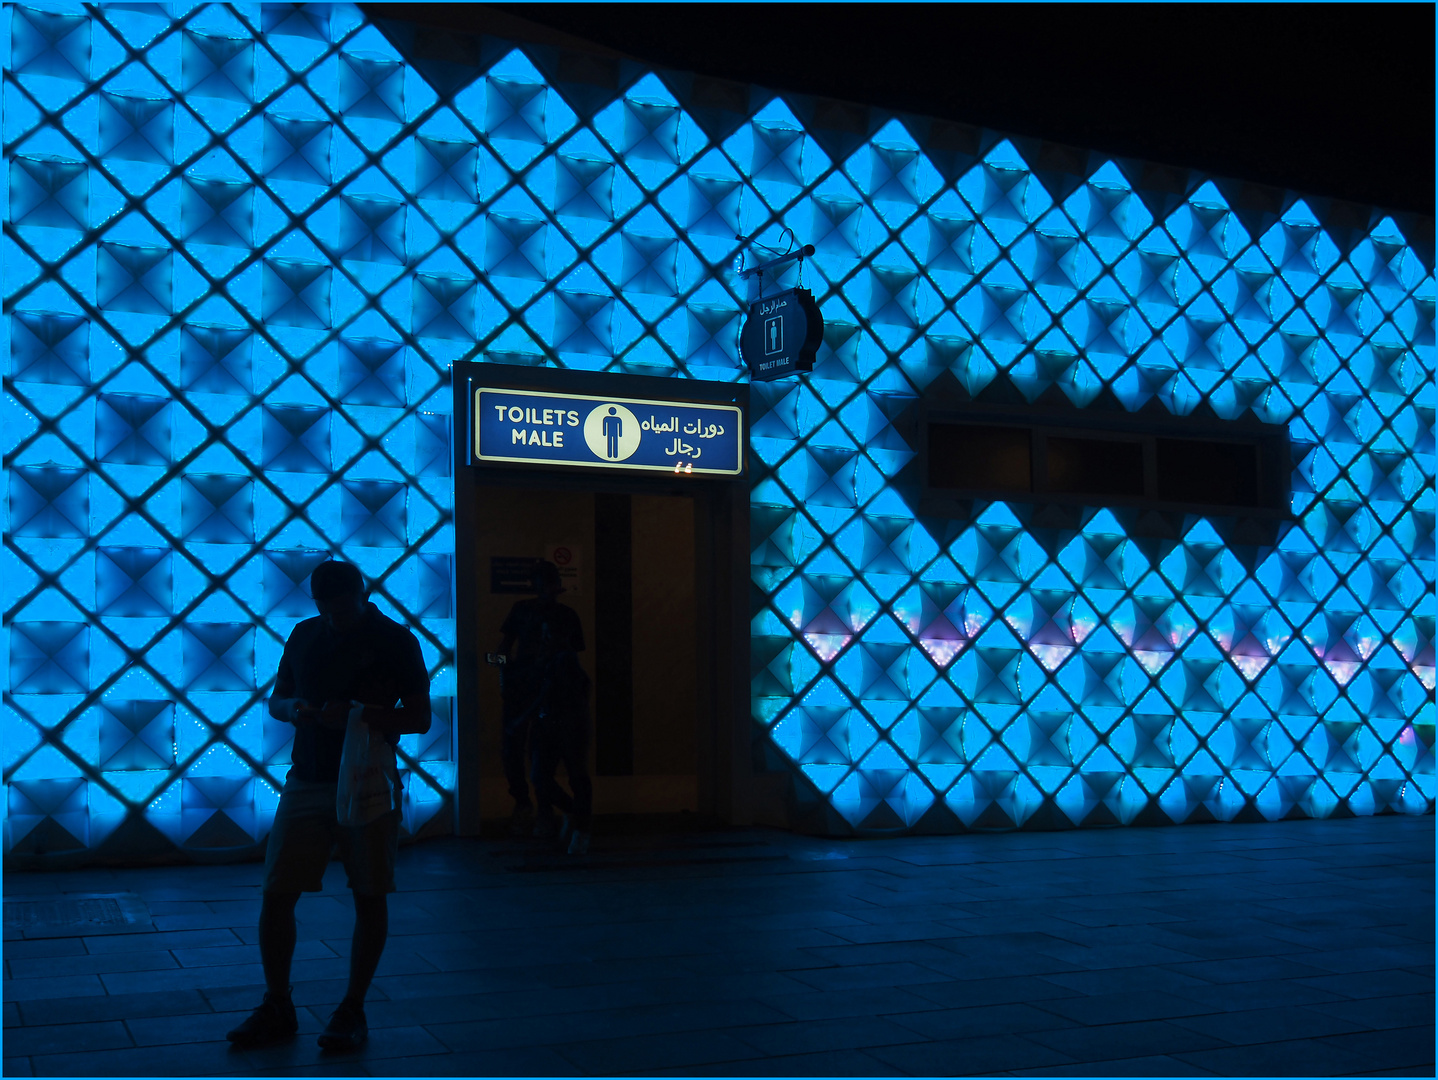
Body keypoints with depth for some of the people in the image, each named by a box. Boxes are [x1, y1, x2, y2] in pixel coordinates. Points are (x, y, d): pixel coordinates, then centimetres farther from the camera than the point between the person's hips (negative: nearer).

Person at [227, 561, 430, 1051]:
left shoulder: (396, 642, -4)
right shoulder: (304, 635, 9)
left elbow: (420, 718, -7)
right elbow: (275, 700, 17)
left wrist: (358, 715, -20)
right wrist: (293, 708, -8)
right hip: (306, 781, 4)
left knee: (370, 897, 1)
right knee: (276, 895, 0)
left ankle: (352, 1010, 13)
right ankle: (277, 1007, 13)